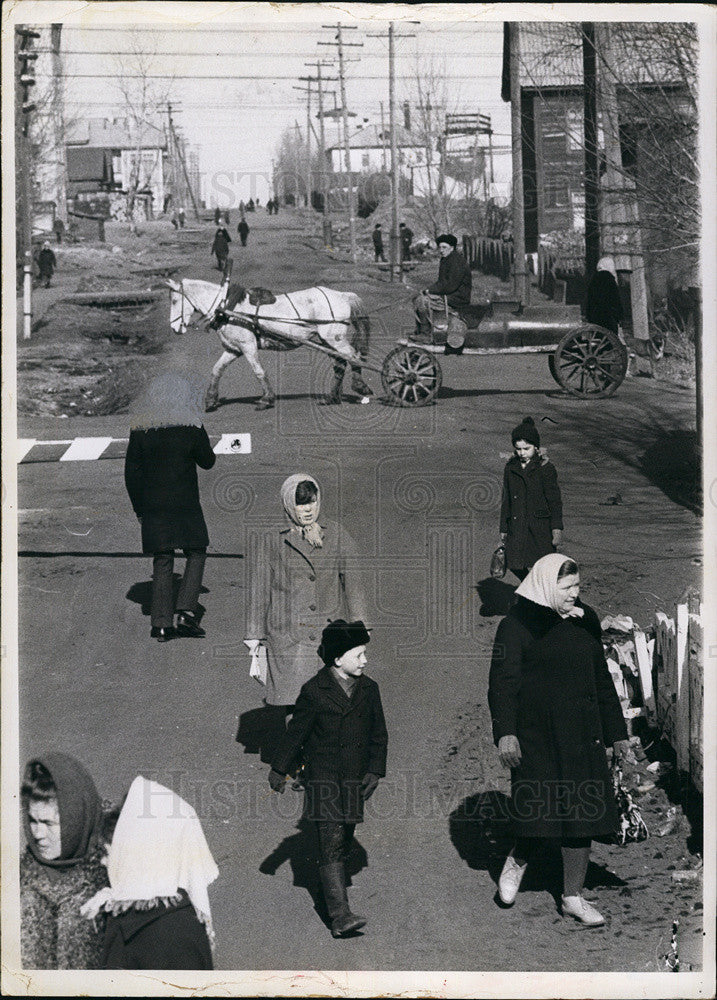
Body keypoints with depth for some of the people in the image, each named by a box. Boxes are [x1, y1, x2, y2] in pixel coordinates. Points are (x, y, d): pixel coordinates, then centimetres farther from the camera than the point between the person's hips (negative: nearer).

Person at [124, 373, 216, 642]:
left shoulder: (140, 431, 2)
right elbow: (207, 461, 7)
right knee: (196, 554, 12)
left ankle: (161, 624, 5)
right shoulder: (191, 429, -5)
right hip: (185, 506, -3)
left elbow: (131, 473, 4)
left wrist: (139, 508, 12)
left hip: (153, 508, 3)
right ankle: (186, 612, -1)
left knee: (162, 561, 8)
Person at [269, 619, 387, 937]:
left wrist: (374, 771, 5)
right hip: (323, 779, -5)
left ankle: (334, 895, 34)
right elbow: (296, 732, 1)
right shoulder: (315, 691, -7)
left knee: (344, 844, 13)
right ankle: (340, 916, -19)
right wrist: (279, 770, 6)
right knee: (331, 844, -12)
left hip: (354, 780, 5)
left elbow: (379, 735, 14)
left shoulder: (369, 689, 7)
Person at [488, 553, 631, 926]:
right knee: (540, 807, -7)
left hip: (582, 734, 5)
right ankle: (518, 859, 25)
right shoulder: (518, 625, -6)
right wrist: (505, 732, -20)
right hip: (536, 734, -5)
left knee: (581, 812, 3)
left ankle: (573, 897, 12)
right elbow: (502, 680, -10)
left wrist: (616, 732, 18)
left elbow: (602, 680, 19)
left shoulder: (585, 622, 11)